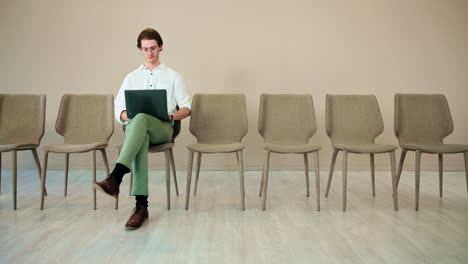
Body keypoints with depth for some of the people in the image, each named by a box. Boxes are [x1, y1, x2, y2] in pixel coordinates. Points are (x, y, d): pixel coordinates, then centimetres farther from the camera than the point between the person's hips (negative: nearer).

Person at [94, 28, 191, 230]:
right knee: (140, 141, -38)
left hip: (163, 129, -1)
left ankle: (115, 178, -50)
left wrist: (170, 116, -11)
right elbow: (118, 109, 16)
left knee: (141, 119, -38)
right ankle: (141, 205, -44)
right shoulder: (131, 77, 22)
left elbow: (186, 108, 11)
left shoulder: (173, 76, 17)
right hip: (136, 126, 2)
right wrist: (127, 116, -9)